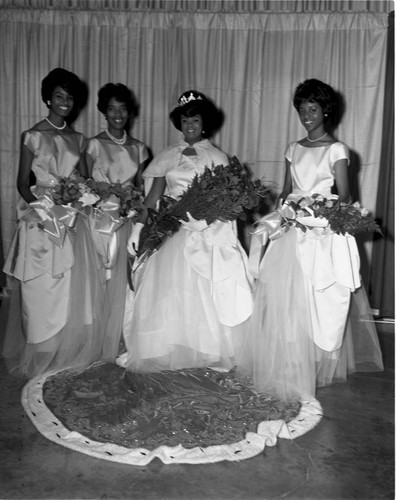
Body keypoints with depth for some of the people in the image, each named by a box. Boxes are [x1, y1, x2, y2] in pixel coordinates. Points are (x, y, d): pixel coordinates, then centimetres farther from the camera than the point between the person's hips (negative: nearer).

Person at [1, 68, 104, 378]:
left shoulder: (78, 139, 11)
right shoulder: (33, 136, -2)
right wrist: (43, 208, -19)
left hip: (73, 224, 4)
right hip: (42, 222, -4)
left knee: (75, 293, 8)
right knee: (43, 295, 2)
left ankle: (73, 359, 25)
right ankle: (41, 363, 19)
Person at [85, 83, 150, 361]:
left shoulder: (138, 148, 11)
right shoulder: (95, 144, 1)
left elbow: (140, 187, 12)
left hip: (129, 220, 3)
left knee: (123, 280, 5)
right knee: (100, 281, -2)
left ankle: (117, 344, 21)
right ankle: (98, 347, 13)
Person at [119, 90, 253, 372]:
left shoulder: (217, 157, 5)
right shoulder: (168, 157, 10)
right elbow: (153, 197, 7)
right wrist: (138, 228, -4)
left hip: (211, 235, -2)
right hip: (174, 234, 2)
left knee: (209, 294, -3)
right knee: (170, 295, 1)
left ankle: (212, 353, 12)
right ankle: (168, 353, 14)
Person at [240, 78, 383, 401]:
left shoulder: (336, 150, -1)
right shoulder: (294, 149, 14)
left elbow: (344, 197, -4)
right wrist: (283, 211, -4)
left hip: (322, 233, -4)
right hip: (290, 231, 5)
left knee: (312, 302, -3)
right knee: (279, 299, 3)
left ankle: (313, 369, 14)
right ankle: (285, 369, 19)